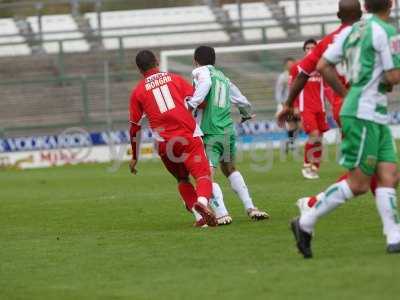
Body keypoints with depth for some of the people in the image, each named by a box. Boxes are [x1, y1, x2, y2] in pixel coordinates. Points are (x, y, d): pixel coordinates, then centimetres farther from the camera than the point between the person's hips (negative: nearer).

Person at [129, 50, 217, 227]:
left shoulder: (138, 91, 12)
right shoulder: (174, 79, 13)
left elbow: (134, 127, 15)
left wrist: (134, 157, 23)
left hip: (164, 144, 1)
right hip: (189, 136, -1)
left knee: (182, 180, 20)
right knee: (203, 174, -7)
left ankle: (199, 216, 5)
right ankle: (202, 201, -38)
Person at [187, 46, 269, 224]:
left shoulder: (201, 71, 2)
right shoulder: (223, 77, 20)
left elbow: (205, 84, -23)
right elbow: (242, 102, 29)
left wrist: (191, 104, -28)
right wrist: (246, 114, 50)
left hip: (211, 133, -7)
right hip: (229, 131, 7)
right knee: (230, 169, 26)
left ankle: (222, 214, -26)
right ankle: (250, 208, 22)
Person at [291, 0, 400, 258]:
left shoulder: (351, 31, 12)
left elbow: (323, 66, 12)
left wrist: (347, 94, 19)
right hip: (364, 114, -9)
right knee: (358, 184, -5)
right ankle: (306, 223, 0)